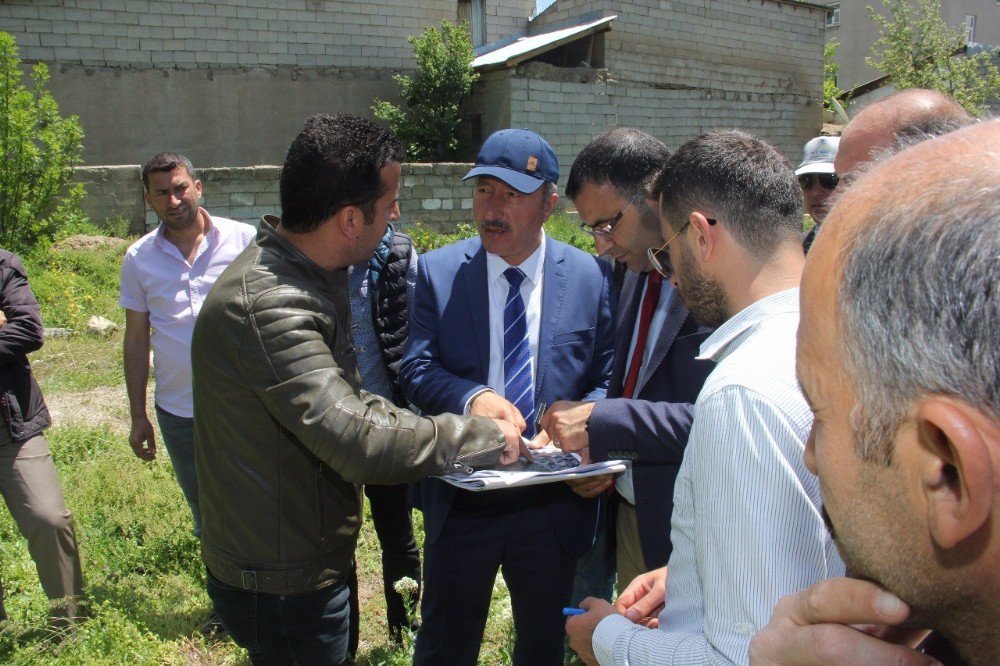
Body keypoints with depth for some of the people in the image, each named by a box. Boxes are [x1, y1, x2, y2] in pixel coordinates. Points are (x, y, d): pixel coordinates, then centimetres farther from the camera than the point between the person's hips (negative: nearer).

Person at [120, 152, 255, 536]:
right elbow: (136, 339, 7)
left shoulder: (244, 240, -6)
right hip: (178, 414, 3)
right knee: (205, 514, 18)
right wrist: (138, 416, 8)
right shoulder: (139, 259, 1)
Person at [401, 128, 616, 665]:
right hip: (462, 497, 0)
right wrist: (471, 397, -28)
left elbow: (608, 379, -1)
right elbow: (417, 367, -8)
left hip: (554, 502, 1)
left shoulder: (591, 277, -5)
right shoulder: (438, 272, -5)